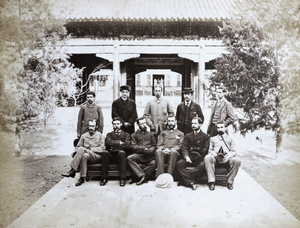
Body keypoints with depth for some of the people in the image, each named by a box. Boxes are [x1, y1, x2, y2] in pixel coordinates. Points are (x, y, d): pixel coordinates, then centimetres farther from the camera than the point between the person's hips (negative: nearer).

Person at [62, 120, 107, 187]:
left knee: (82, 149, -31)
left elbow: (102, 149, -2)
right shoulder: (84, 136, 17)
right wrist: (77, 152, -6)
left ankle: (72, 171, -31)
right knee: (84, 155, -35)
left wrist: (91, 149, -13)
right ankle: (82, 178, -33)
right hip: (86, 155, 3)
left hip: (96, 156, -3)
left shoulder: (100, 136, 7)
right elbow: (78, 146, 17)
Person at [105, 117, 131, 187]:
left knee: (122, 152, -36)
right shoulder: (109, 134, 22)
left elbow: (127, 145, -3)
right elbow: (108, 142, -2)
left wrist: (114, 144, -5)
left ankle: (123, 178, -34)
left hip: (121, 155, -1)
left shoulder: (126, 134, 17)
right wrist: (119, 142, -8)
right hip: (111, 155, 1)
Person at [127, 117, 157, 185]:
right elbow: (134, 147, 4)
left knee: (153, 163, -32)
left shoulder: (150, 134, 23)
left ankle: (138, 178, -21)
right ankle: (142, 175, -30)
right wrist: (144, 148, -8)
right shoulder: (134, 135, 17)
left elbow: (154, 146, 15)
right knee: (129, 158, -30)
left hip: (149, 155, 0)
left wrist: (149, 150, -7)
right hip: (138, 155, 0)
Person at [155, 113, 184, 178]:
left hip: (174, 152, -1)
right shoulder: (163, 132, 29)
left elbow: (180, 145, 8)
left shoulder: (180, 133, 24)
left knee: (173, 152, -38)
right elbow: (159, 144, 16)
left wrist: (171, 150, -11)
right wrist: (164, 149, -8)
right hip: (164, 152, 2)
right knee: (158, 151, -34)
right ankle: (160, 175, -41)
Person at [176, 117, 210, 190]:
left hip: (199, 158, -2)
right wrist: (186, 157, -12)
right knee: (179, 163, -27)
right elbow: (184, 148, 10)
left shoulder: (205, 136, 14)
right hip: (189, 157, 2)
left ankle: (185, 180, -27)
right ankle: (190, 182, -31)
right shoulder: (187, 136, 24)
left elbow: (205, 150, 3)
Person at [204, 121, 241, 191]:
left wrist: (229, 156, -9)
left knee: (237, 160, -32)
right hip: (215, 157, 0)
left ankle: (230, 181, -18)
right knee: (207, 158, -34)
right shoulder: (213, 139, 30)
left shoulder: (230, 139, 26)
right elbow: (210, 150, 20)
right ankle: (211, 181, -32)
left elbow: (233, 151, 15)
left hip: (227, 158, 0)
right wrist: (212, 153, -6)